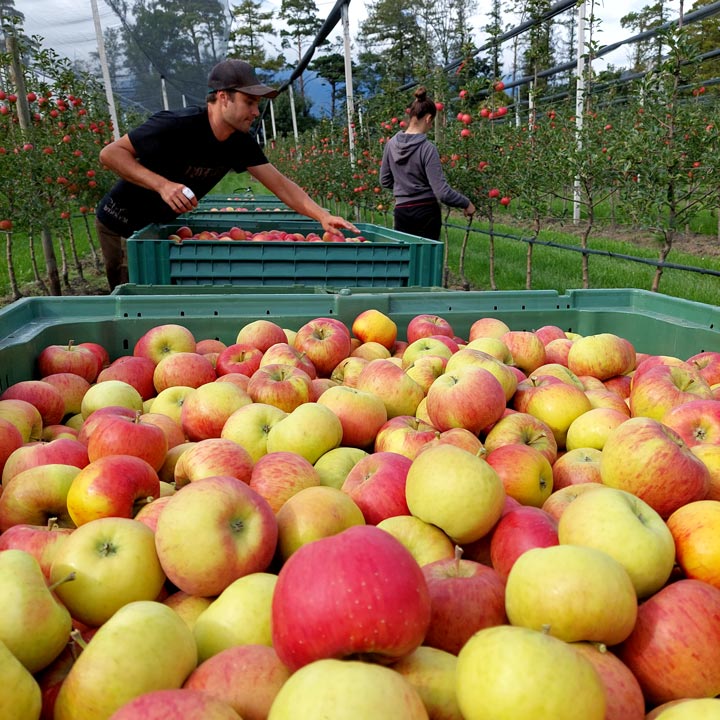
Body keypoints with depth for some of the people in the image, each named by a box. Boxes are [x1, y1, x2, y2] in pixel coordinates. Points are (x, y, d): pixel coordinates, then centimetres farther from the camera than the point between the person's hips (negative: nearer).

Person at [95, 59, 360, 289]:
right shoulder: (177, 126, -28)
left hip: (161, 225, 6)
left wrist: (323, 216, -24)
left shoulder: (240, 143, -8)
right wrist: (162, 184, -37)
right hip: (123, 228, -6)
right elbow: (109, 153, -25)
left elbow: (281, 185, -9)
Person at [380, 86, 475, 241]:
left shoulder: (391, 144, 1)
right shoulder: (427, 148, -14)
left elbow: (384, 181, 13)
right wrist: (466, 203, -2)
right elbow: (442, 192, -16)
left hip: (401, 212, 4)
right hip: (426, 213, -4)